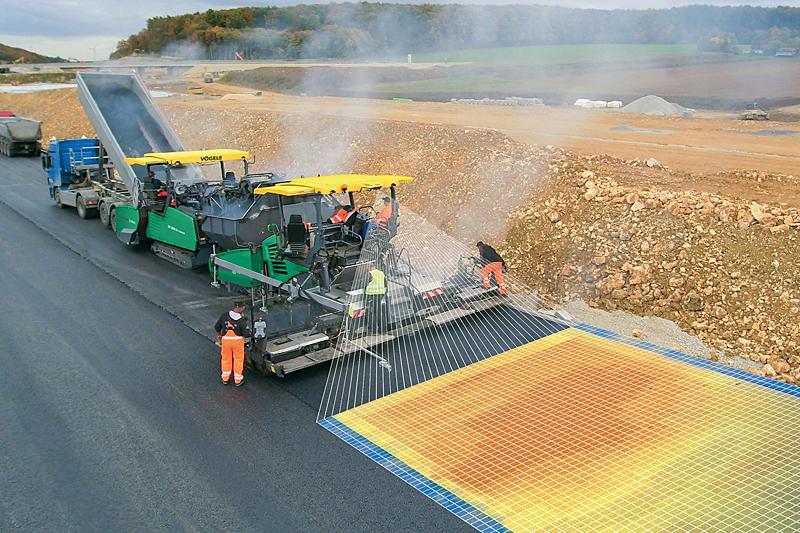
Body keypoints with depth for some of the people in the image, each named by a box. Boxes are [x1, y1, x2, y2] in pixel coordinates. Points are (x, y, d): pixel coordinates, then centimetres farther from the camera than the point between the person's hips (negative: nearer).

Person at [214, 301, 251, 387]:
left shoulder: (224, 316, -7)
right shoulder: (242, 320, -18)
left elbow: (217, 327, 4)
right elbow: (246, 333, -17)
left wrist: (219, 336, 20)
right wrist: (249, 333, 5)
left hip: (225, 340, 3)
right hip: (238, 341, -3)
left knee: (226, 359, 20)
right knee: (238, 360, 13)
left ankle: (225, 379, 33)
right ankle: (238, 380, 23)